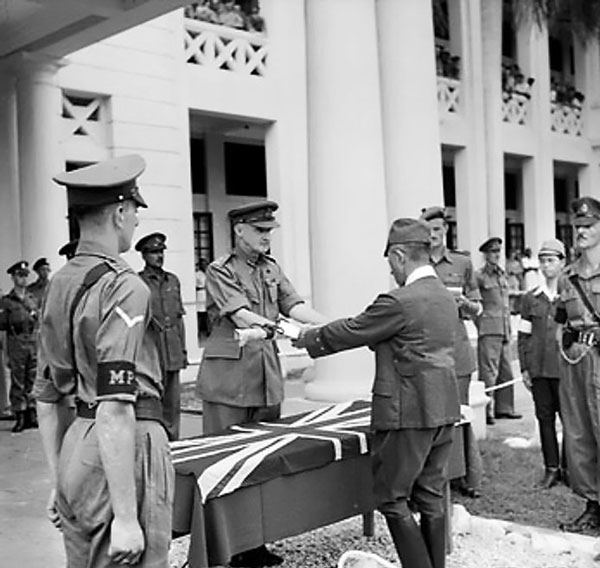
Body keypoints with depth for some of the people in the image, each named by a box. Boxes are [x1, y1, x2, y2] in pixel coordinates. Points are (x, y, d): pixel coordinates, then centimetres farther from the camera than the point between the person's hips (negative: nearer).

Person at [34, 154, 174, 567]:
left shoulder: (60, 283, 12)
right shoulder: (123, 288, -15)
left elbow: (47, 397, 17)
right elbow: (115, 409, -22)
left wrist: (60, 482, 24)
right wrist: (126, 516, -21)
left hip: (76, 446, 9)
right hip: (124, 452, -9)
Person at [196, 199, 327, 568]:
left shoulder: (272, 269, 14)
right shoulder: (220, 271, -5)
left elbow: (294, 305, 3)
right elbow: (241, 315, -18)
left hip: (268, 377, 6)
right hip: (229, 377, -6)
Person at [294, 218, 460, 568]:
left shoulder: (399, 302, -18)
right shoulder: (446, 297, 10)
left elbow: (350, 333, -9)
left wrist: (306, 339, 6)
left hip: (408, 414, -9)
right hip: (443, 411, 9)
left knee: (392, 500, 2)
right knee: (431, 497, 14)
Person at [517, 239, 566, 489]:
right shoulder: (530, 298, 8)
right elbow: (523, 336, 9)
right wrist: (524, 369, 5)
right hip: (538, 369, 3)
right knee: (545, 419, 7)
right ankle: (551, 468, 16)